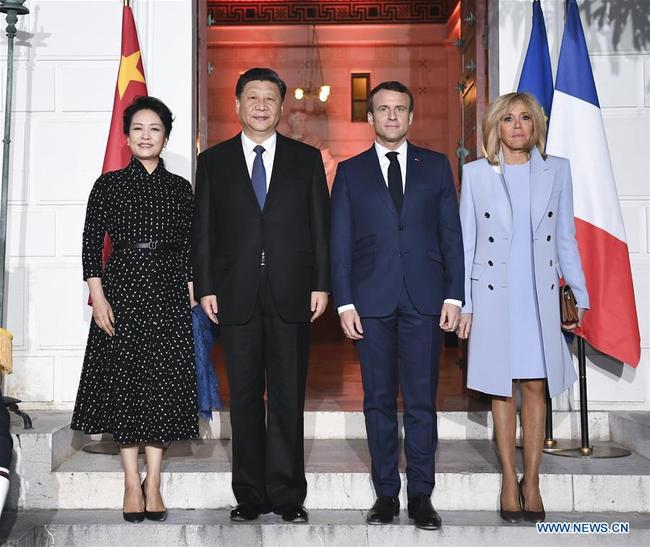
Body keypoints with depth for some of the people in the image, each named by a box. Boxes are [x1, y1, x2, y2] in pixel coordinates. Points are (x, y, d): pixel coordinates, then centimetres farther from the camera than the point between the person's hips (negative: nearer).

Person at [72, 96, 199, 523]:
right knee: (123, 381, 1)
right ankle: (132, 483, 12)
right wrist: (97, 296, -7)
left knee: (163, 383, 1)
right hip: (122, 287, -1)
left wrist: (192, 295, 1)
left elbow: (189, 247, 8)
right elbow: (92, 243, 1)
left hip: (168, 291, 1)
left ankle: (153, 483, 12)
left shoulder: (180, 188, 8)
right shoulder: (108, 185, 5)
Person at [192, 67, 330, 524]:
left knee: (289, 399, 3)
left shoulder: (307, 158, 9)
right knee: (245, 399, 7)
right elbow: (203, 230, 7)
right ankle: (250, 495, 17)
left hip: (291, 296, 0)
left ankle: (288, 495, 13)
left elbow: (321, 225, 6)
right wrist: (205, 288, -1)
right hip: (237, 296, 1)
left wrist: (321, 284, -2)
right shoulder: (213, 161, 10)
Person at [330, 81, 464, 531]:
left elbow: (452, 235, 7)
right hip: (371, 302, 0)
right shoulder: (350, 172, 10)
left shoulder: (436, 166, 11)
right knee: (379, 401, 6)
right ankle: (386, 493, 16)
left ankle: (421, 495, 12)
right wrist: (344, 302, -2)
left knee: (422, 401, 1)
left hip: (424, 300, 0)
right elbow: (340, 243, 6)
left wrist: (454, 295, -1)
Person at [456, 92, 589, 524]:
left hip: (540, 294, 1)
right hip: (494, 293, -1)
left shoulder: (557, 170, 7)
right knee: (502, 388, 5)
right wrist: (462, 303, -1)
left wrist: (580, 294, 7)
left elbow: (565, 238, 10)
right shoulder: (476, 173, 3)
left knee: (536, 386, 2)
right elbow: (465, 241, 3)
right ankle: (509, 480, 16)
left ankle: (532, 481, 14)